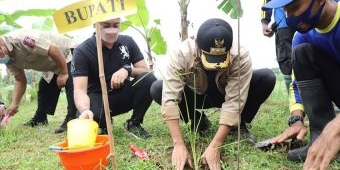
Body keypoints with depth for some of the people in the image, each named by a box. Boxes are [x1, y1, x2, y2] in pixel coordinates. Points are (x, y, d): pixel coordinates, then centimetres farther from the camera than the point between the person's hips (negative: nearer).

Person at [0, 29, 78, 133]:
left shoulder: (22, 39, -33)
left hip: (68, 54, -9)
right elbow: (20, 81, 6)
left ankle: (71, 120, -27)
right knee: (44, 87, 14)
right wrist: (14, 104, -4)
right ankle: (40, 118, 27)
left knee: (71, 85, -25)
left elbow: (54, 49, -33)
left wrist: (63, 73, -25)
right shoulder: (10, 61, -4)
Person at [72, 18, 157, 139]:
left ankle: (134, 124, -5)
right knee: (86, 120, -36)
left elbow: (145, 71, -4)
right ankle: (104, 125, 3)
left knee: (149, 79, -25)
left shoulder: (128, 42, -3)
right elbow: (80, 90, -24)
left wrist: (127, 70, -27)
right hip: (98, 98, -2)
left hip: (123, 95, 3)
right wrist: (85, 110, -47)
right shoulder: (82, 51, -15)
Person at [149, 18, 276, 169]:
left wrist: (214, 146, -42)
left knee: (267, 78, -27)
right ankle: (199, 120, -1)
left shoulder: (241, 56, -35)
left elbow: (233, 103, -36)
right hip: (196, 96, 1)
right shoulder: (181, 54, -34)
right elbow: (169, 98, -37)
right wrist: (179, 144, -44)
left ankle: (239, 124, -4)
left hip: (226, 95, -1)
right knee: (157, 89, -26)